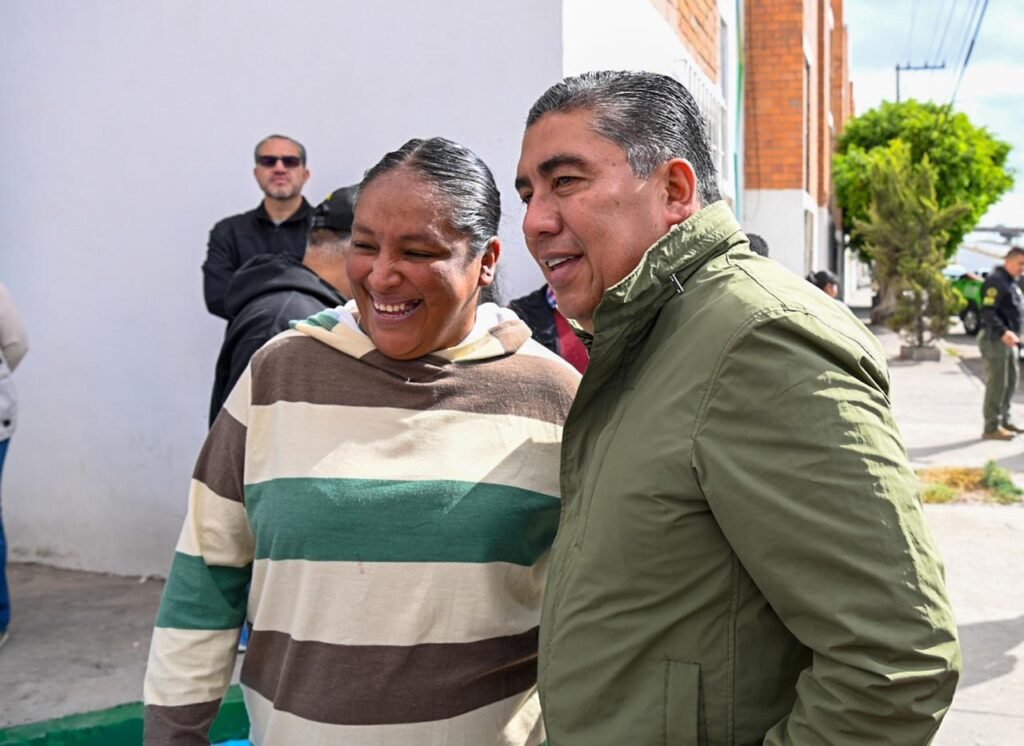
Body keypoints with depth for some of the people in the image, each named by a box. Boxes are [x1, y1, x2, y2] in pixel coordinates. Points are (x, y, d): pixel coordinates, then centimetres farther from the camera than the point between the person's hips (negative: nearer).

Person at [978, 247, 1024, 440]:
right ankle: (992, 427, -5)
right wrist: (1002, 332, -34)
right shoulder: (995, 281, -13)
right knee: (997, 383, -9)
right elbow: (988, 312, -23)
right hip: (995, 339, -10)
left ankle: (1005, 421, 24)